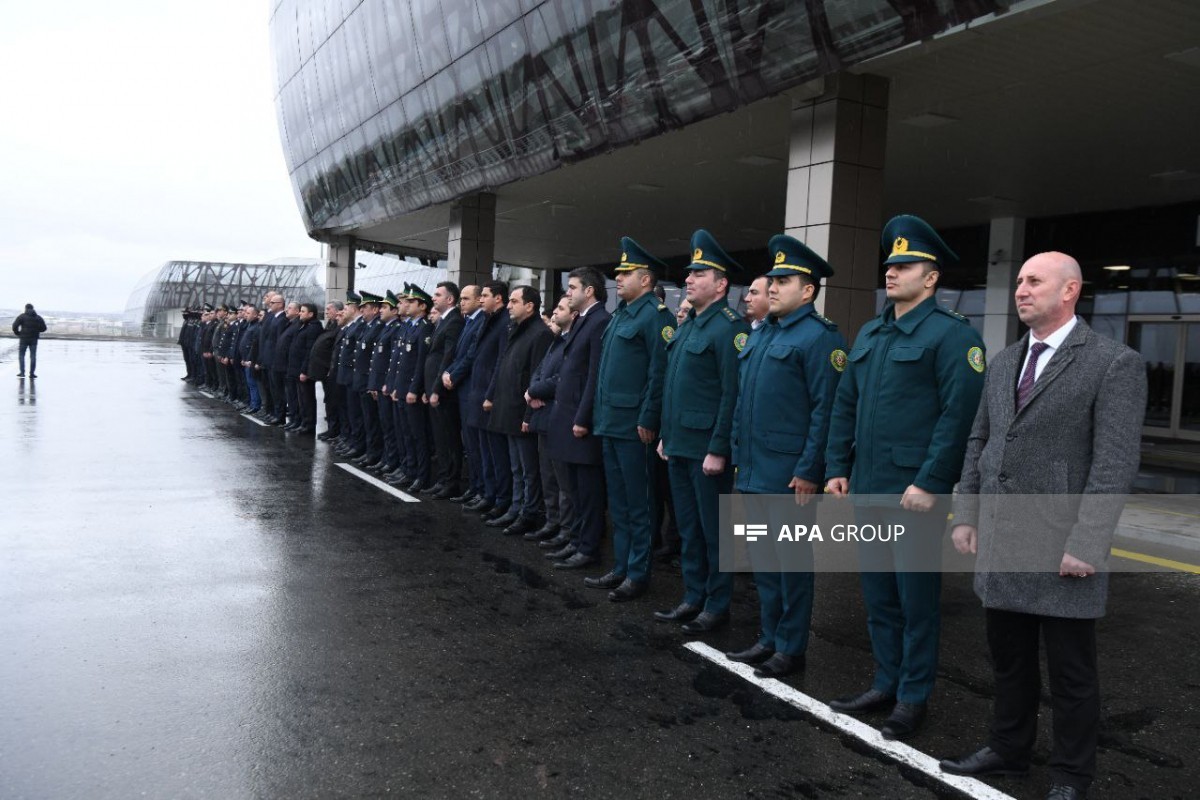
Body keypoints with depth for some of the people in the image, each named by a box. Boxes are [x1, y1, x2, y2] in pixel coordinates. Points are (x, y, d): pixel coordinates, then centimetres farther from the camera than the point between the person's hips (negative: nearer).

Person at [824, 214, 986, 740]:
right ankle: (885, 685, 29)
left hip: (916, 492, -7)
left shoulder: (952, 335, -9)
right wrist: (837, 468, 10)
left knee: (916, 597, 4)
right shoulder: (870, 334, 15)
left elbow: (958, 415, -15)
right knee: (878, 593, 15)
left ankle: (913, 698, 18)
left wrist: (929, 483, -19)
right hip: (868, 488, 7)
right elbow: (845, 405, 16)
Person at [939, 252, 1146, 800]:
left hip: (1061, 549, -6)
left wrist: (1086, 546, -18)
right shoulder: (1003, 362, 12)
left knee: (1070, 673, 9)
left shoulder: (1114, 364, -8)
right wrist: (965, 515, 9)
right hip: (1000, 544, 6)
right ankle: (1008, 750, 36)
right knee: (1008, 660, 18)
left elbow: (1115, 464, -14)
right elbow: (978, 443, 15)